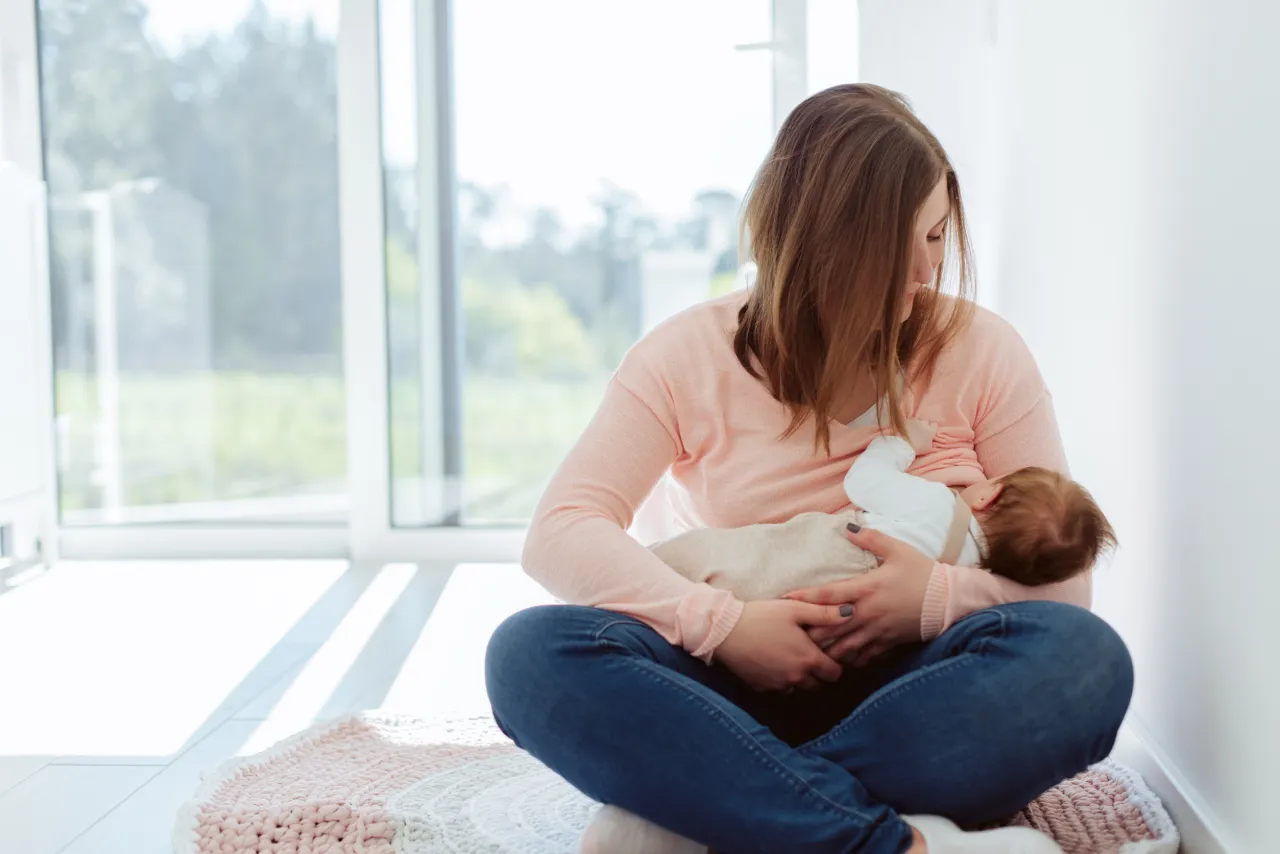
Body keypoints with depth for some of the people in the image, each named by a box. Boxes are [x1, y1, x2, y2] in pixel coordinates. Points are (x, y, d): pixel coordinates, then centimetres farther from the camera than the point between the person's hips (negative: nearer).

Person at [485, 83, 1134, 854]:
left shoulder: (979, 349, 2)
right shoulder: (689, 357, 1)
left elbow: (1062, 577, 2)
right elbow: (561, 532, -9)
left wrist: (940, 597, -20)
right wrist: (723, 625, -24)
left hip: (907, 692, 1)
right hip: (742, 690, 0)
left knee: (1085, 655, -30)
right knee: (532, 651, -27)